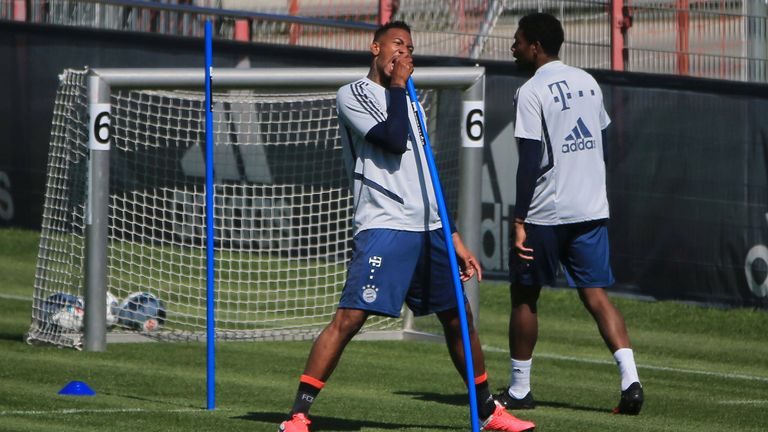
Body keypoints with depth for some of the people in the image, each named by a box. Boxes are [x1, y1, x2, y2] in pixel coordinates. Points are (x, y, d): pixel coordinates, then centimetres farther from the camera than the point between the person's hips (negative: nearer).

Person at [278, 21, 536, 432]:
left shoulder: (408, 101, 23)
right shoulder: (352, 94, 0)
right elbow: (394, 141, -16)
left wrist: (455, 241, 23)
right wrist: (397, 85, -4)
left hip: (429, 229, 8)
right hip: (383, 228, -8)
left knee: (459, 319, 11)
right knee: (348, 318, -17)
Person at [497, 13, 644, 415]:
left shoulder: (531, 92, -11)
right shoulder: (587, 83, 11)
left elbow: (530, 162, -15)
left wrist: (520, 220, -14)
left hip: (546, 214, -6)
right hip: (592, 210, 6)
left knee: (524, 295, 9)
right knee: (595, 294, 2)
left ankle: (519, 389, 15)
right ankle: (630, 378, -16)